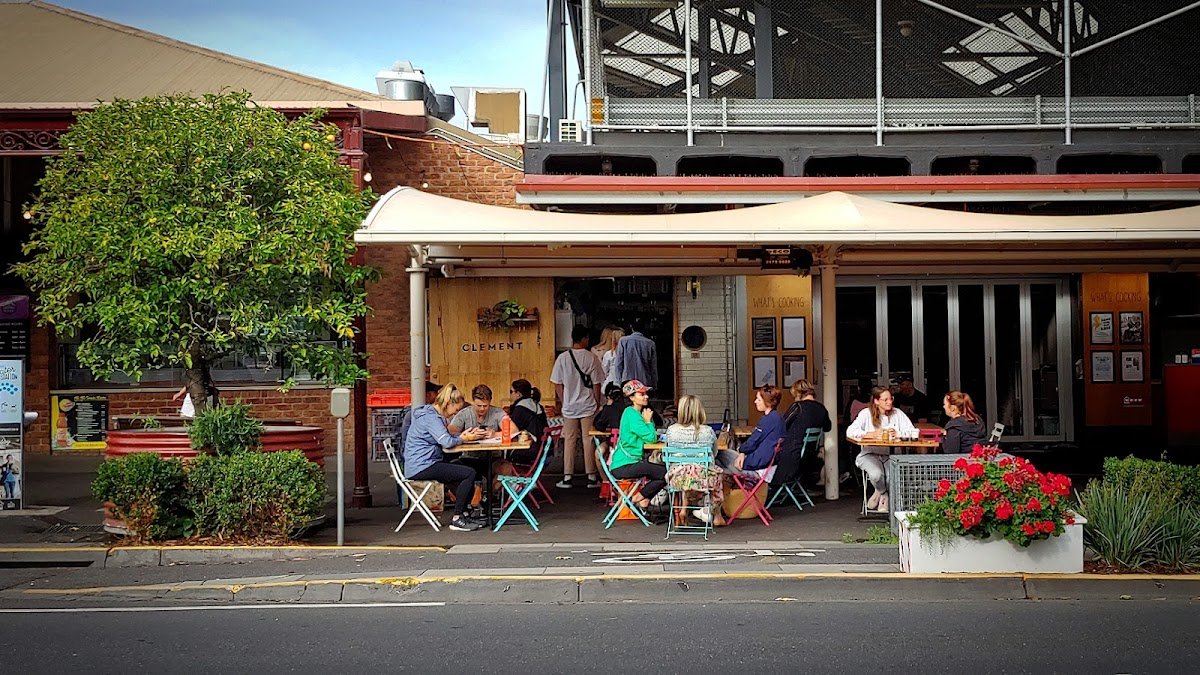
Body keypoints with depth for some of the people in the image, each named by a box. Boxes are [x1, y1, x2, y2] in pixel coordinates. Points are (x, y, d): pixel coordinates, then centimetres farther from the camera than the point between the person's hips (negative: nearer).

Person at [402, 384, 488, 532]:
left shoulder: (434, 415, 17)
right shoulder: (430, 417, -17)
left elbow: (445, 437, 20)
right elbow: (447, 442, -25)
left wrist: (462, 435, 4)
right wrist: (463, 439, -6)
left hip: (423, 464, 11)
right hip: (421, 467, -11)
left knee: (467, 471, 16)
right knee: (470, 474, -17)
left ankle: (464, 515, 17)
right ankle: (457, 520, -11)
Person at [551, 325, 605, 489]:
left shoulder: (562, 358, -3)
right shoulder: (591, 358, -9)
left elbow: (558, 385, 0)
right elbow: (596, 384, -6)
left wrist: (563, 402, 11)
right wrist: (598, 403, 6)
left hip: (569, 406, 1)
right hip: (588, 407, -1)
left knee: (569, 441, 8)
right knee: (588, 440, 4)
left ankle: (567, 477, 9)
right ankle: (592, 477, 8)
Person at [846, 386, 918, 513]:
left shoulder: (897, 413, 7)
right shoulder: (866, 414, 0)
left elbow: (912, 432, -1)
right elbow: (850, 432, -12)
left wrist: (897, 433, -17)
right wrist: (870, 434, -22)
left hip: (890, 455, 2)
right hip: (870, 454, -2)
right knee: (876, 474, -32)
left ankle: (880, 493, 7)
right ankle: (884, 494, 5)